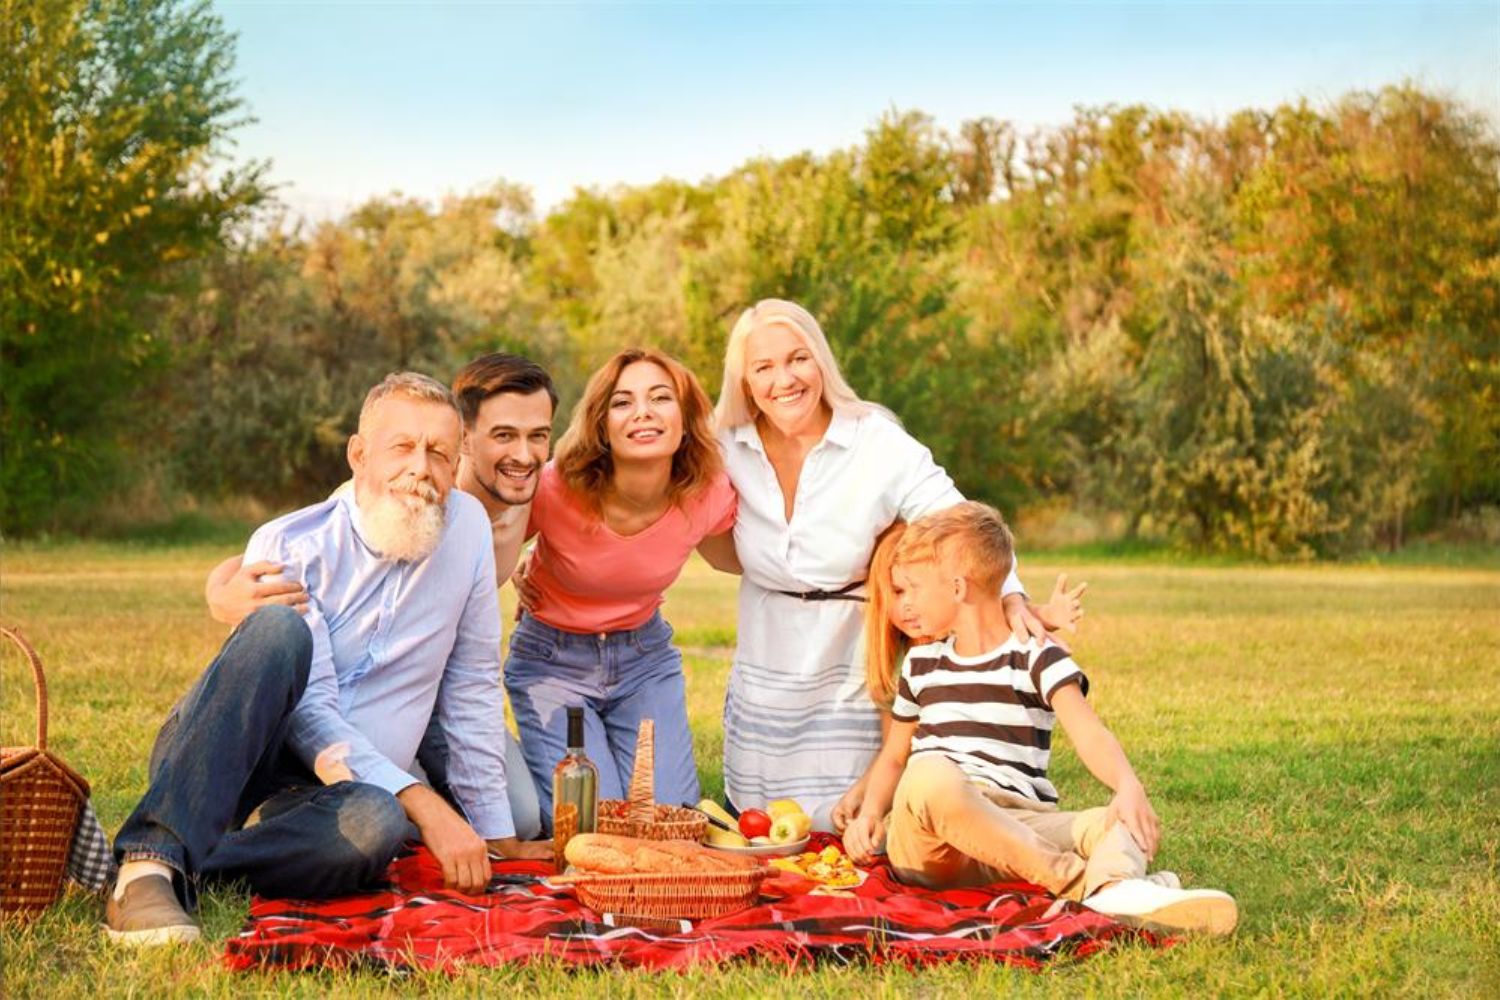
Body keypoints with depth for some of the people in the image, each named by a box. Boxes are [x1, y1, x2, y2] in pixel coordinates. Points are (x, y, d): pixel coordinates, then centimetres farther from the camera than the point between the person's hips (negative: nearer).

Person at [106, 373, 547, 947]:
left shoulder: (468, 527, 3)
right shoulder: (288, 546, -8)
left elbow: (472, 687, 9)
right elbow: (310, 710, -16)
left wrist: (496, 833, 7)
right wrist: (426, 806, -26)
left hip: (312, 799, 2)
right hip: (208, 768, -2)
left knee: (377, 825, -37)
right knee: (280, 629, -34)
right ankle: (154, 862, -42)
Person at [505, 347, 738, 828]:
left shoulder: (708, 494, -17)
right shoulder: (555, 491, -26)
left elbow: (733, 558, 8)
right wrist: (517, 582, -17)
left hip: (646, 657, 3)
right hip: (553, 660, -3)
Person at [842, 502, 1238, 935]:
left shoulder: (1037, 659, 9)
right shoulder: (920, 665, 23)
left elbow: (1089, 734, -8)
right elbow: (894, 756, 30)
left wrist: (1128, 785, -29)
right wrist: (869, 813, 8)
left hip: (1017, 827, -1)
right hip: (923, 845, 1)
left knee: (1132, 824, -26)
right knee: (931, 773, -36)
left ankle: (1114, 887, -62)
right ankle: (1082, 879, -39)